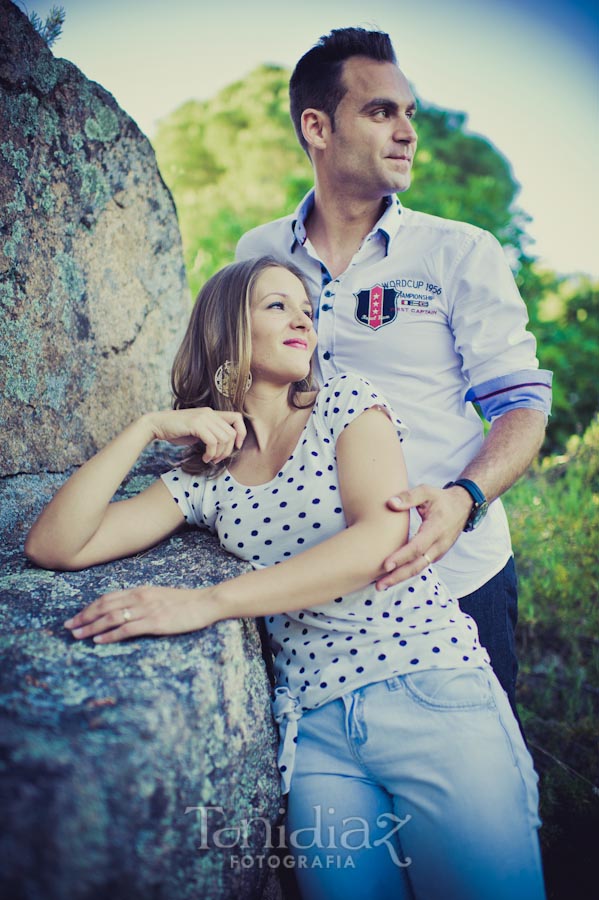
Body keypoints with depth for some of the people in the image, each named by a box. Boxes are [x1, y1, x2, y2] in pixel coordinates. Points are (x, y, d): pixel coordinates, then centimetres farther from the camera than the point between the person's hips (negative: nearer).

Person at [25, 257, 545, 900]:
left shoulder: (346, 402, 5)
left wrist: (210, 602, -19)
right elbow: (53, 546, 4)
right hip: (315, 725, 2)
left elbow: (381, 536, -12)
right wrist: (147, 428, -3)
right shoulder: (204, 479, 10)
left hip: (430, 688, -1)